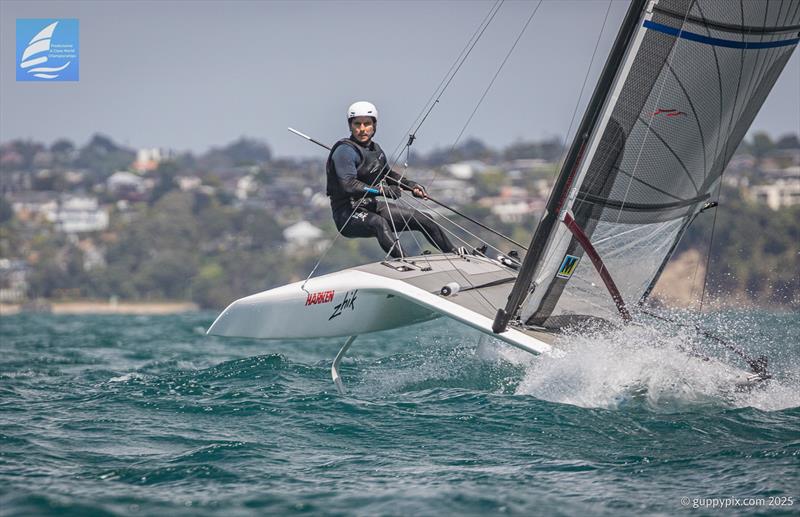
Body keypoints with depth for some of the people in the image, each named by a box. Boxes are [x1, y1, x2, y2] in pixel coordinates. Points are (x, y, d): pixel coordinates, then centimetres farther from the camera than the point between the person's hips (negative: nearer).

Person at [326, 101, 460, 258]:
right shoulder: (345, 151, -17)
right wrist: (384, 190, -30)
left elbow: (388, 175, 28)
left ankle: (454, 254, 23)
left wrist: (410, 185, 13)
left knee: (422, 219, 9)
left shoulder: (375, 149, 10)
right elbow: (349, 185, -28)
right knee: (379, 223, -40)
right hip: (348, 215, -9)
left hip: (371, 206, 9)